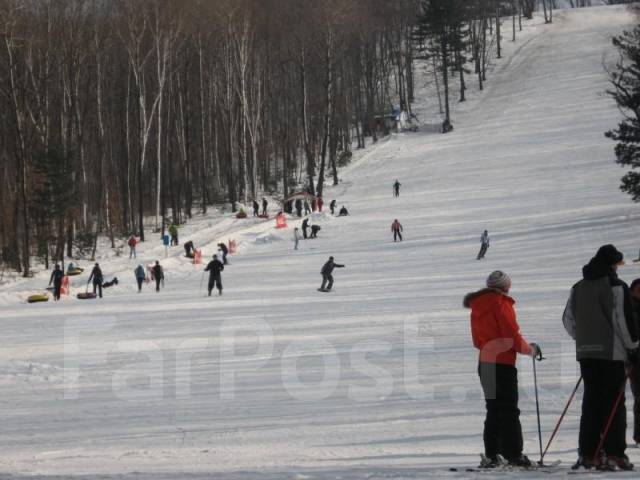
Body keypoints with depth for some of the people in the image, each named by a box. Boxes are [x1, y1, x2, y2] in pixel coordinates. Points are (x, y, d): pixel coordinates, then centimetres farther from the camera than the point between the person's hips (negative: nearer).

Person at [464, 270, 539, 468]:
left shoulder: (477, 307, 13)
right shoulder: (501, 304, -11)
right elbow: (512, 336, -15)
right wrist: (530, 349, -1)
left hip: (484, 364, 8)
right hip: (503, 363, -8)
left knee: (493, 410, 12)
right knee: (509, 411, -4)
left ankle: (491, 455, 8)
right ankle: (513, 454, -7)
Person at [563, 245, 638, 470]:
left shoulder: (578, 288, 12)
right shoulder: (616, 286, -8)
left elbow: (568, 320, 15)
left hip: (585, 352, 6)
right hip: (612, 352, -5)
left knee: (591, 402, 8)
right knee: (614, 403, -2)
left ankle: (588, 453, 4)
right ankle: (614, 453, -7)